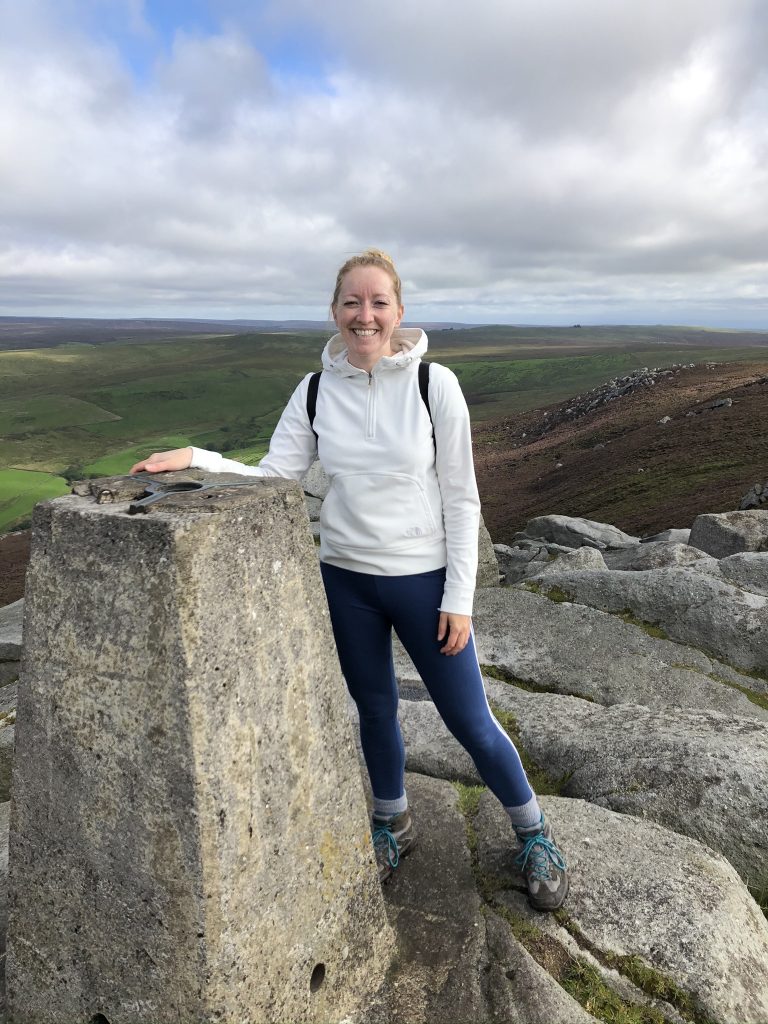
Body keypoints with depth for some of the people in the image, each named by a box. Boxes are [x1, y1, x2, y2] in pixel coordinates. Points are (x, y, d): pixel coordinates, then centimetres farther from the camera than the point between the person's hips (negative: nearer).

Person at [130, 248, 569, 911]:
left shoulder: (434, 385, -10)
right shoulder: (315, 393, -2)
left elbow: (461, 499, -8)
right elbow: (273, 480, -4)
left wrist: (459, 599, -9)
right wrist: (196, 459, -19)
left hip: (424, 581, -2)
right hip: (346, 581, 3)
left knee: (472, 724, 7)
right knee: (375, 712, 19)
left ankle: (534, 835, 34)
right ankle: (394, 825, 45)